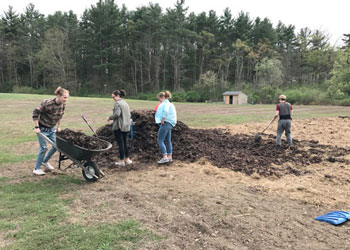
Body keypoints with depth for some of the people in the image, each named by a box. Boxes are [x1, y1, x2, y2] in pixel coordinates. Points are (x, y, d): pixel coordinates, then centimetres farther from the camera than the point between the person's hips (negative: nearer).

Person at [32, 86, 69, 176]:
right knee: (44, 148, -5)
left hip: (52, 128, 7)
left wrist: (58, 127, 14)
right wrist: (36, 127, -19)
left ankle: (45, 161, 32)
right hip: (43, 128, -7)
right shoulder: (48, 103, -28)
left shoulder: (63, 105, -7)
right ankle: (37, 169, 12)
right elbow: (35, 112, -20)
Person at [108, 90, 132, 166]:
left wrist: (110, 118, -6)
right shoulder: (125, 103, 14)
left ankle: (121, 161, 6)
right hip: (126, 126, 8)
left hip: (118, 126, -8)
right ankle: (127, 159, 22)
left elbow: (117, 114, -21)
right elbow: (129, 115, 15)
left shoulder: (117, 103, -11)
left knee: (120, 143, -1)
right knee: (125, 143, 15)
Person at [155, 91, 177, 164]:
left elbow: (166, 111, -28)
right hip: (169, 124, 10)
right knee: (168, 141, 12)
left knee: (160, 140, -10)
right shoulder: (169, 104, 22)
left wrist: (162, 120, -22)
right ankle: (169, 157, 17)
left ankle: (165, 157, -15)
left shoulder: (165, 102, -8)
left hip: (165, 123, -10)